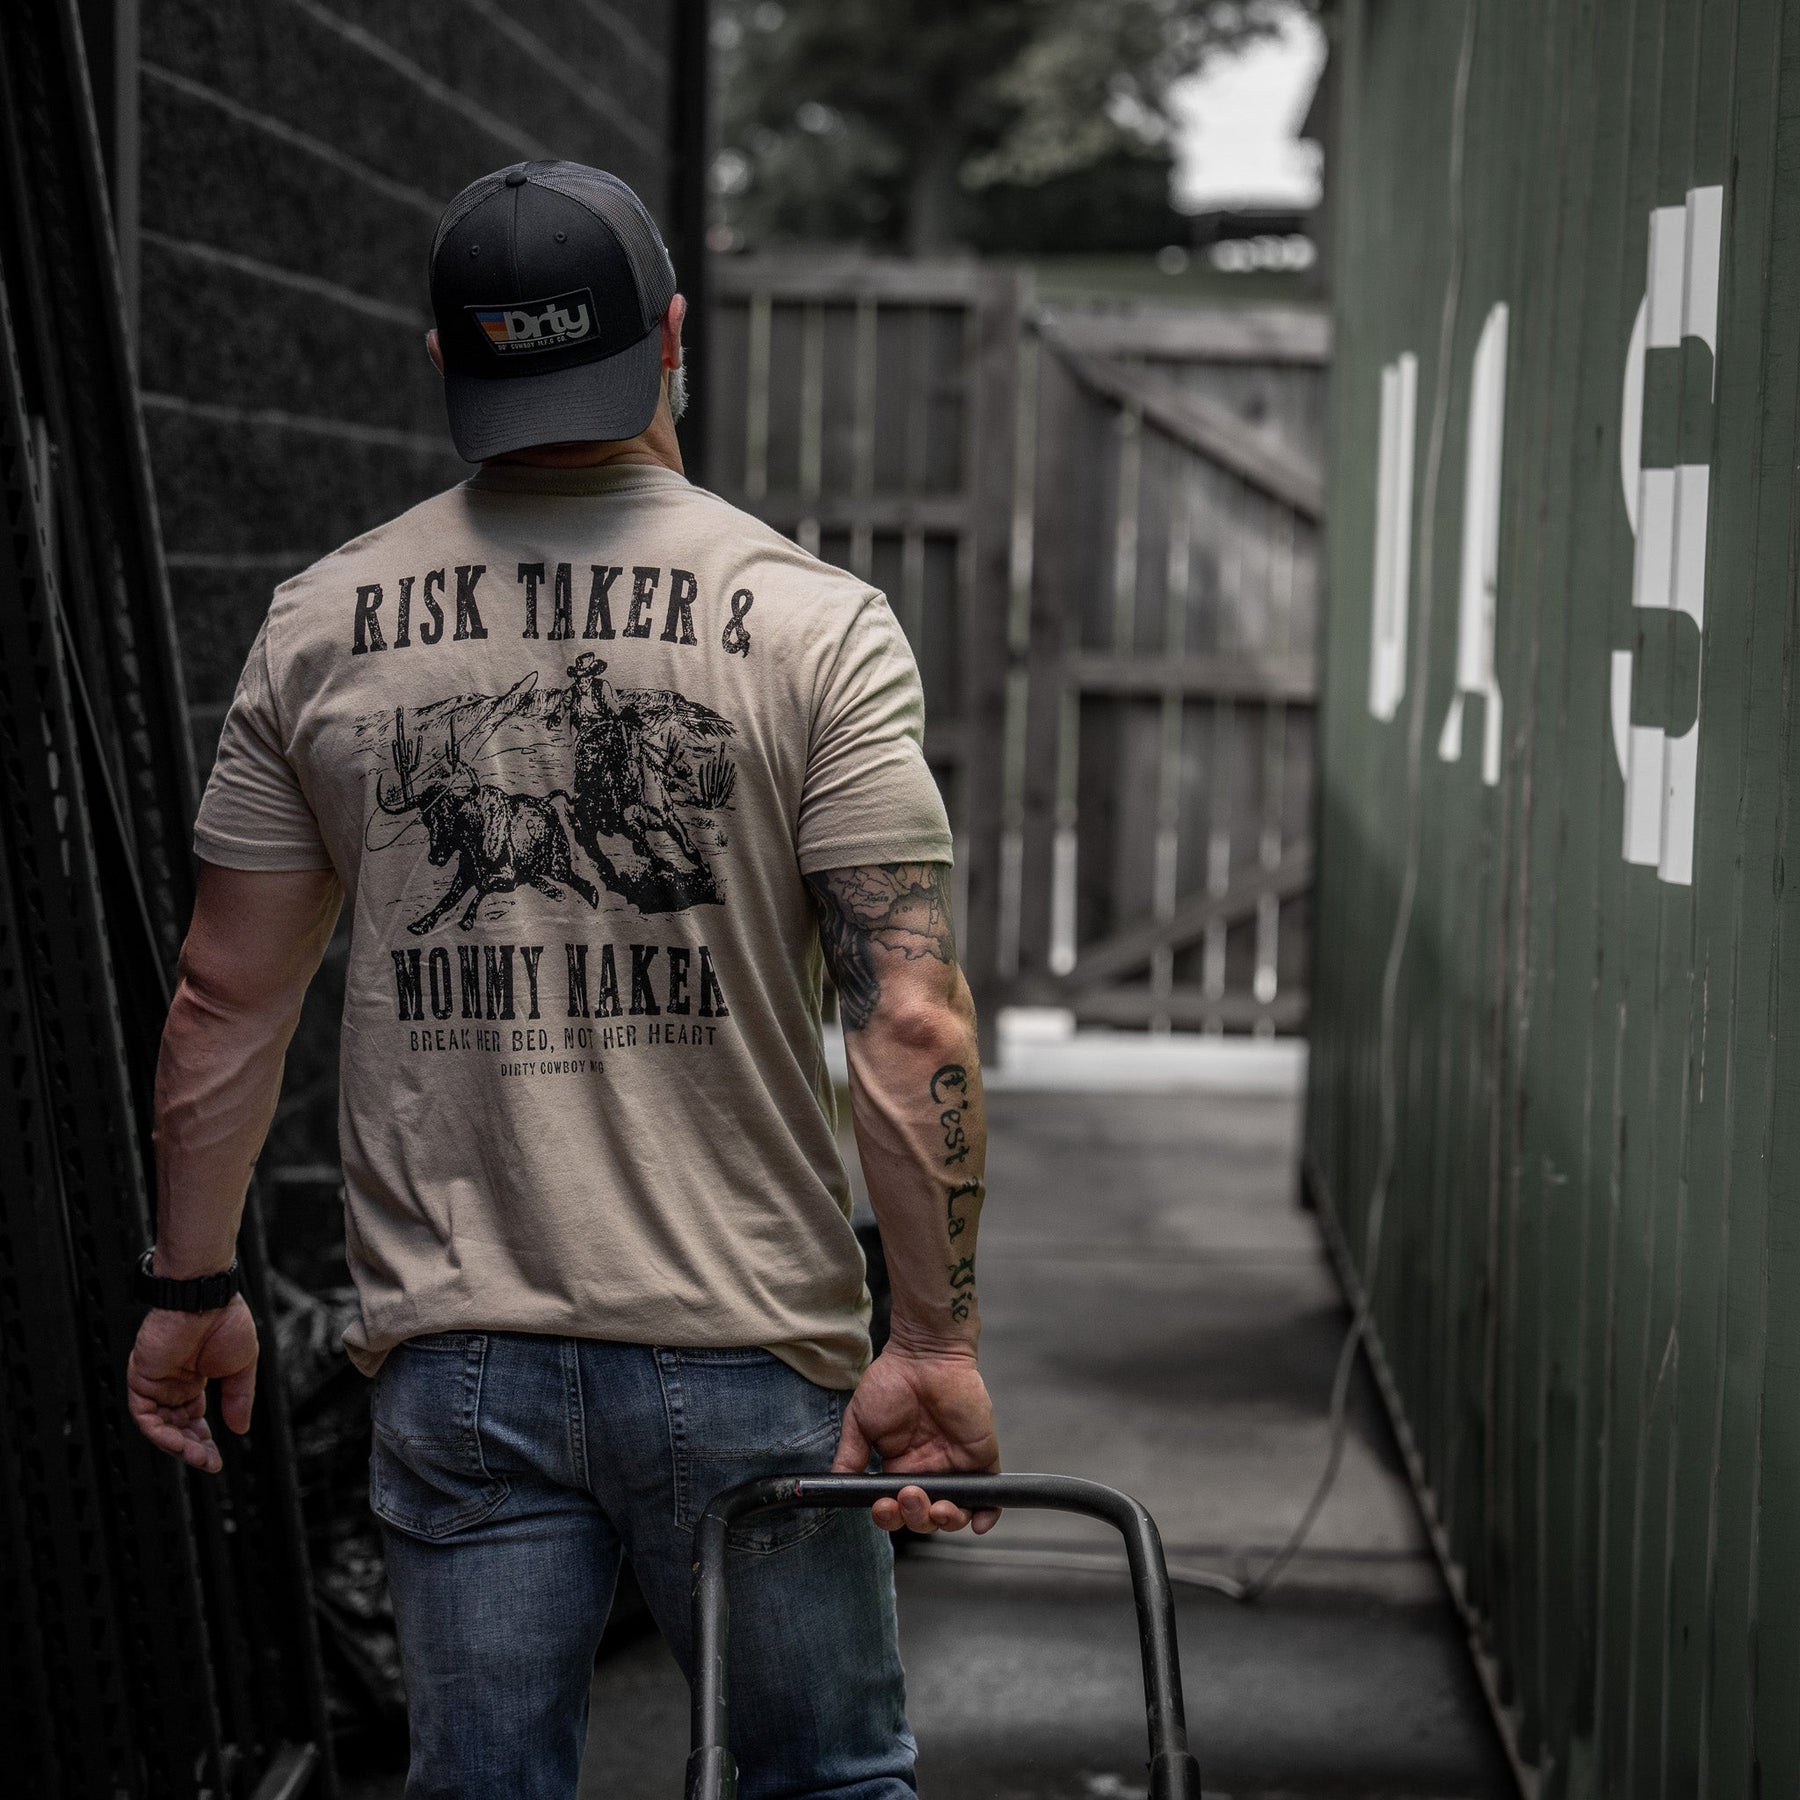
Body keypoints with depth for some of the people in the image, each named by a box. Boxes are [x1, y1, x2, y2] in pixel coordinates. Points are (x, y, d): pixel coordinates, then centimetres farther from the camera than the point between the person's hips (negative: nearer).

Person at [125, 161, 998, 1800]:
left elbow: (228, 999, 7)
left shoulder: (320, 625, 3)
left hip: (451, 1357, 3)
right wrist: (939, 1340, -8)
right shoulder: (814, 623, -7)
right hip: (746, 1352, -2)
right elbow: (910, 1022, -13)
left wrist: (191, 1286, 17)